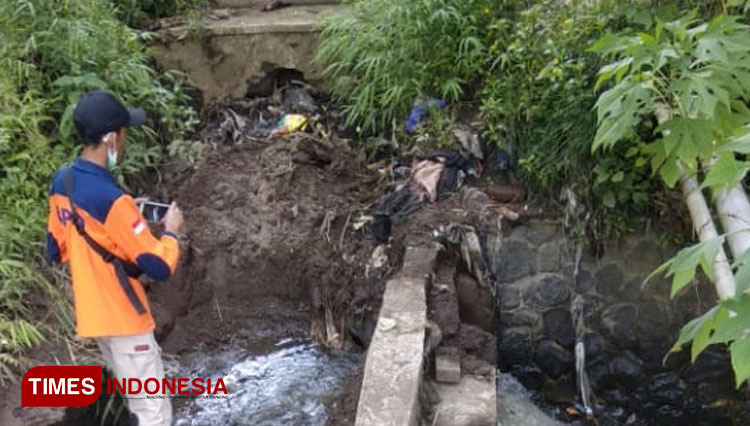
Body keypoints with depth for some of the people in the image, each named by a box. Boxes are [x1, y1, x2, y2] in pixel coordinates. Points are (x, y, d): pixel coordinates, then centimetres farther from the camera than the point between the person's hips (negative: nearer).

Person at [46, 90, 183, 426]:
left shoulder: (62, 182, 0)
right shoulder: (111, 199, -26)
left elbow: (56, 250, 13)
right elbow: (160, 268, -22)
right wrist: (171, 231, -4)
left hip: (93, 314, 9)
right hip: (122, 319, -9)